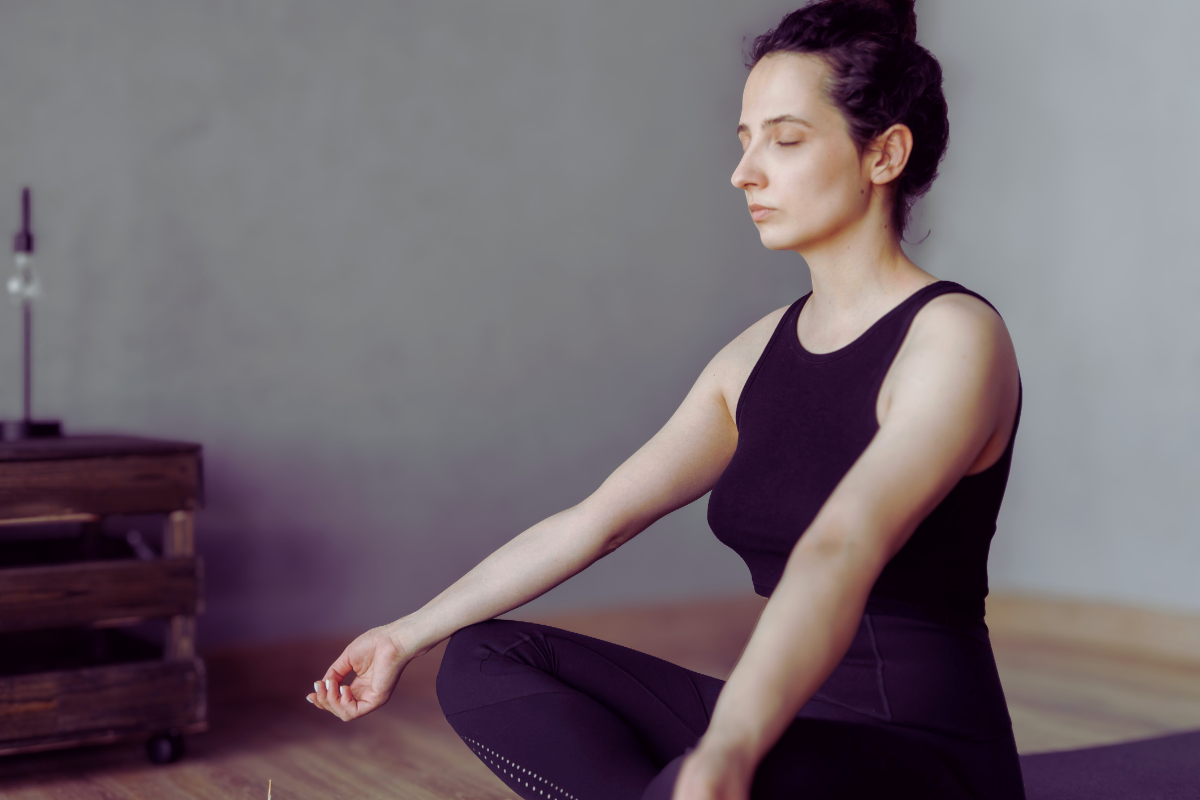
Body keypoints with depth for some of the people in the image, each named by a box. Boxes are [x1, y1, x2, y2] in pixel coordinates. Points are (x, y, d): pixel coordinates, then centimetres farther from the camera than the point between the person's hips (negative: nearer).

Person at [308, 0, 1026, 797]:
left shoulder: (954, 338, -15)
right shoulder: (762, 351, 8)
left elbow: (841, 551, -34)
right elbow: (594, 519, 8)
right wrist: (409, 635, 8)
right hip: (791, 724, 8)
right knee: (486, 658, 1)